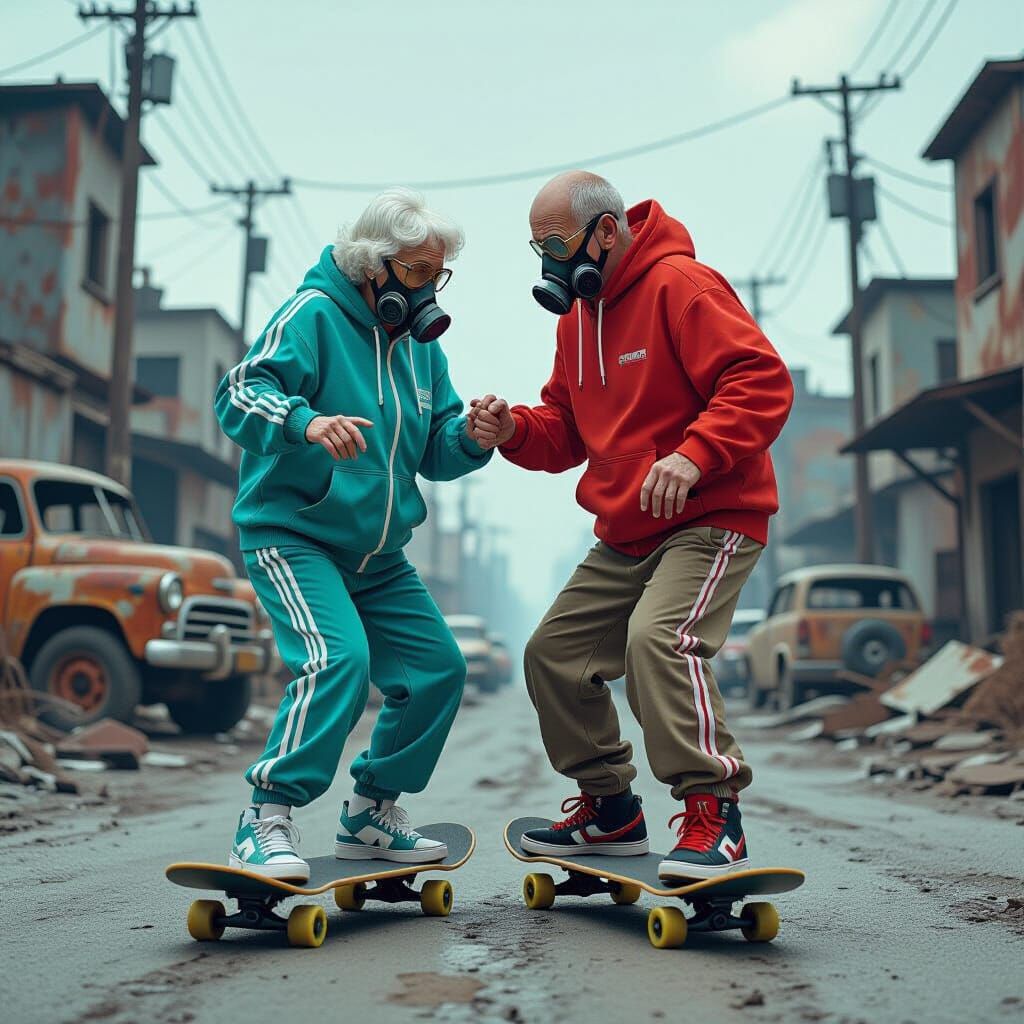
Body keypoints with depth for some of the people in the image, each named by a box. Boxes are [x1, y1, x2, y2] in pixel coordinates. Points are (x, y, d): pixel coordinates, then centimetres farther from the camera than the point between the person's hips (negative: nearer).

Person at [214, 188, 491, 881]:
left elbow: (435, 454, 11)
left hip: (378, 555, 8)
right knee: (338, 659, -28)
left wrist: (471, 438, -12)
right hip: (292, 535, -8)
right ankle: (266, 820, -14)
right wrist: (305, 420, -43)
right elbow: (240, 393, -23)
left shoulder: (422, 345, 11)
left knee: (437, 668, 6)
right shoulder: (314, 315, -11)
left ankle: (371, 813, 21)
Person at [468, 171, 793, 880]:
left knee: (659, 638, -30)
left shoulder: (682, 285, -13)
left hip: (711, 520, -9)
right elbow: (567, 431, 16)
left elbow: (762, 381, -21)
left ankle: (713, 813, -19)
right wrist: (515, 430, -5)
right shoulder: (577, 314, 13)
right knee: (555, 653, 8)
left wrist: (693, 455, -32)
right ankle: (610, 808, 22)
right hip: (624, 538, 9)